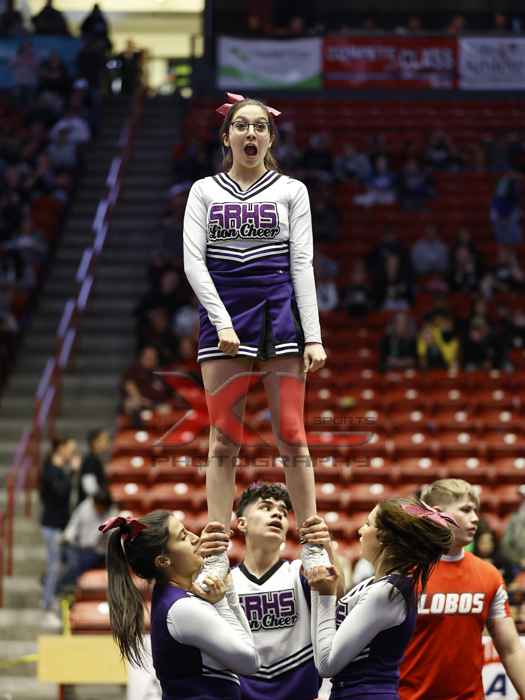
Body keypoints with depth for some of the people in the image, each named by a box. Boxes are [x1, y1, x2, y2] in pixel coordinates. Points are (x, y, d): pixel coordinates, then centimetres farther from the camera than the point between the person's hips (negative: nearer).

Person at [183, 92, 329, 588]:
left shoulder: (291, 190, 8)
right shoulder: (205, 191, 9)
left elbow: (302, 264, 3)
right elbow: (193, 260, 1)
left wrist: (313, 336, -5)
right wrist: (222, 323, -11)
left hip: (280, 310, -1)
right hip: (222, 312, 1)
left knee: (291, 436, -4)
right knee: (223, 440, -2)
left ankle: (313, 546, 0)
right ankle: (217, 554, -2)